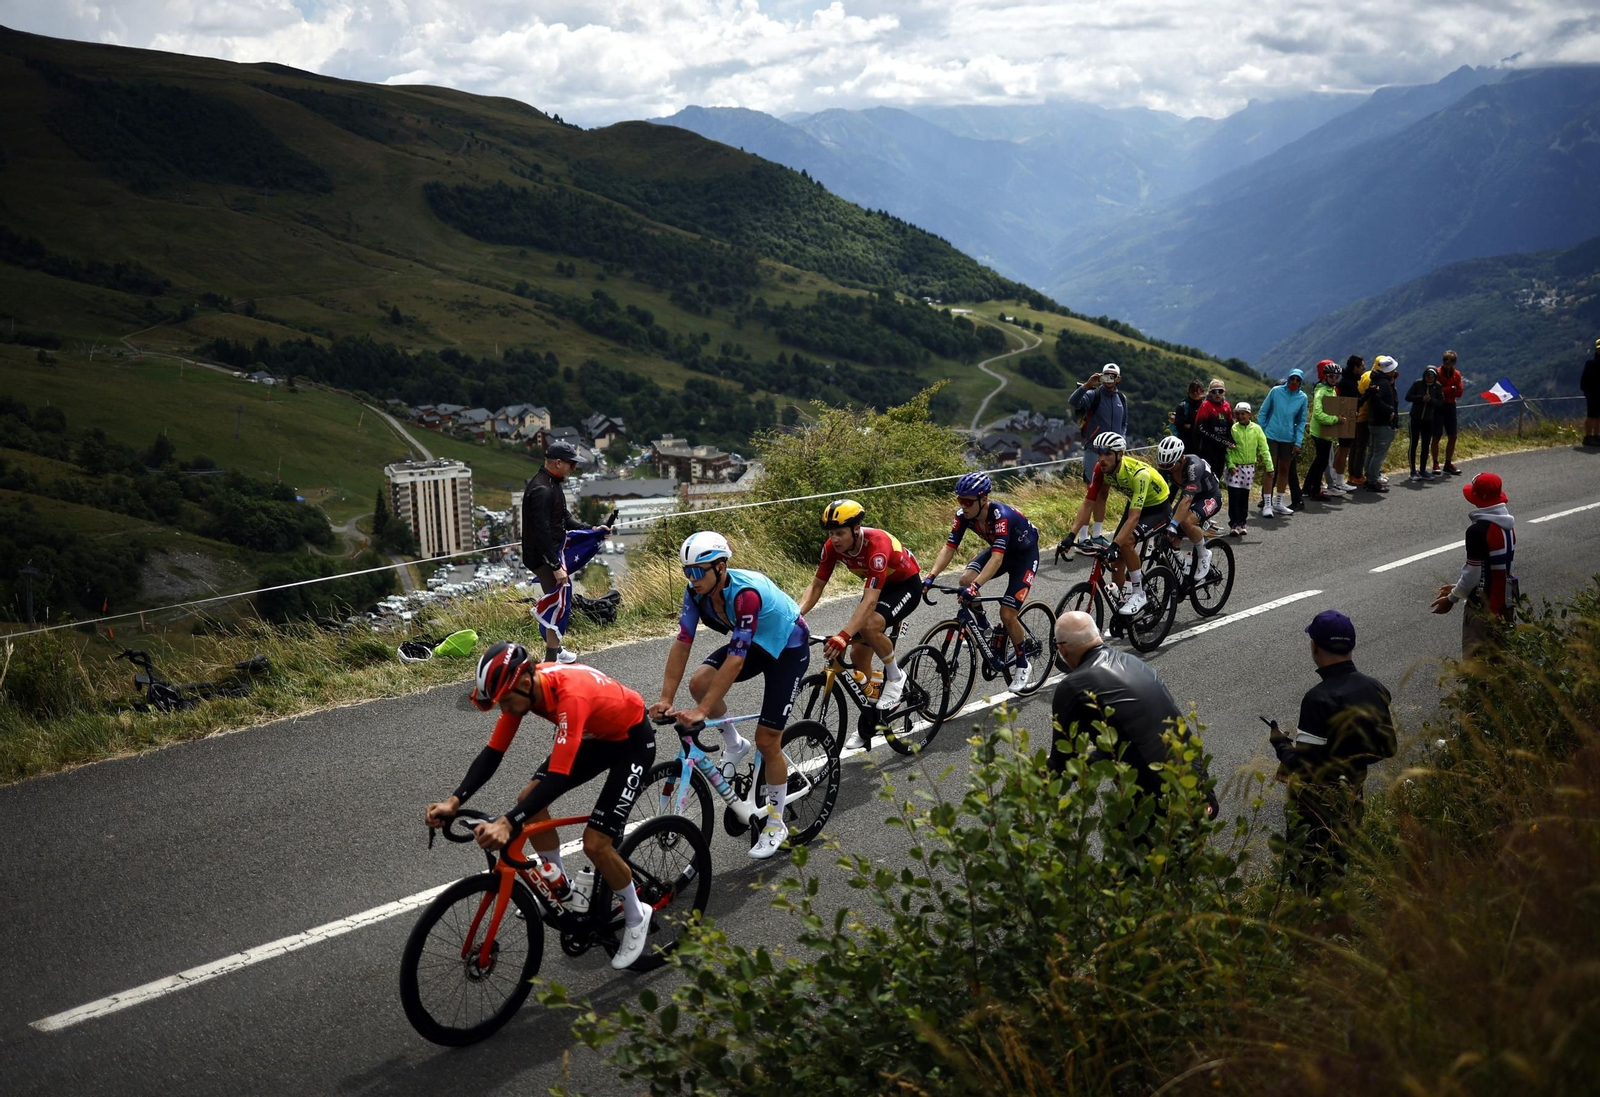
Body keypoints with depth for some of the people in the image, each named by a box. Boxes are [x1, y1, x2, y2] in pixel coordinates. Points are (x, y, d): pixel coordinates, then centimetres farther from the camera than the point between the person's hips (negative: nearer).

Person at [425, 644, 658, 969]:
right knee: (530, 801, -3)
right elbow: (493, 752, -13)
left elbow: (558, 778, -44)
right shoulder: (521, 687, -17)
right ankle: (564, 891, 15)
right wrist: (454, 801, -26)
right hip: (593, 736, 8)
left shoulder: (570, 695, -40)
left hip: (632, 741, -8)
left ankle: (636, 919, 11)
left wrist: (507, 823, -53)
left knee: (595, 843, -14)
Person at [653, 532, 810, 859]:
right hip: (754, 644, 7)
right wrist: (666, 699, -26)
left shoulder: (746, 593, -38)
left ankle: (776, 823, 13)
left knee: (767, 741, -7)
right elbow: (682, 643, -18)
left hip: (788, 648, -6)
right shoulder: (697, 591, -18)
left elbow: (735, 659, -39)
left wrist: (702, 711, -41)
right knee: (699, 682, -20)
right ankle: (735, 746, 7)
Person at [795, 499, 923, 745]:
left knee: (870, 625, -34)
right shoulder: (832, 546, -18)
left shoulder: (877, 544, -37)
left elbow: (870, 601, -44)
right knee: (858, 654, 0)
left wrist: (843, 636, -55)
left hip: (906, 584, -7)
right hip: (878, 586, 7)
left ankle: (895, 677, -8)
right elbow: (816, 586, -10)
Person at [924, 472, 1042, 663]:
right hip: (999, 550, 6)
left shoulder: (1001, 516, -38)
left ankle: (1022, 664, 10)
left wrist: (975, 586, -57)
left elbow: (997, 558, -46)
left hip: (1025, 554, -6)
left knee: (1007, 615, -13)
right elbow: (949, 547, -20)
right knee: (966, 579, -21)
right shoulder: (964, 515, -20)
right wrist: (931, 576, -34)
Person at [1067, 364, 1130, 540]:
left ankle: (1097, 535, 17)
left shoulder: (1121, 399, 10)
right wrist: (1087, 385, -38)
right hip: (1093, 451, -5)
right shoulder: (1093, 395, -7)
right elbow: (1073, 402, -26)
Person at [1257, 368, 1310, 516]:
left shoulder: (1302, 398, 0)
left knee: (1284, 470, 11)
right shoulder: (1276, 391, -5)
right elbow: (1263, 412, 2)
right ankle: (1267, 504, -4)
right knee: (1271, 470, -6)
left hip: (1289, 439, 3)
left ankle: (1278, 503, 23)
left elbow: (1301, 421, 6)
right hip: (1271, 436, -3)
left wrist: (1298, 442, 0)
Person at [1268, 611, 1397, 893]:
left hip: (1316, 803, -8)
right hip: (1354, 794, 8)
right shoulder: (1375, 689, -2)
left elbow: (1303, 767, -23)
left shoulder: (1318, 699, -25)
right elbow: (1387, 747, 7)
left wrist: (1280, 743, -4)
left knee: (1307, 875, 3)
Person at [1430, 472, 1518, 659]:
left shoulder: (1478, 530, -22)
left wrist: (1452, 598, -4)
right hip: (1504, 602, 8)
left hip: (1482, 605, -8)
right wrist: (1458, 588, 17)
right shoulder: (1508, 525, 5)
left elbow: (1473, 573, -19)